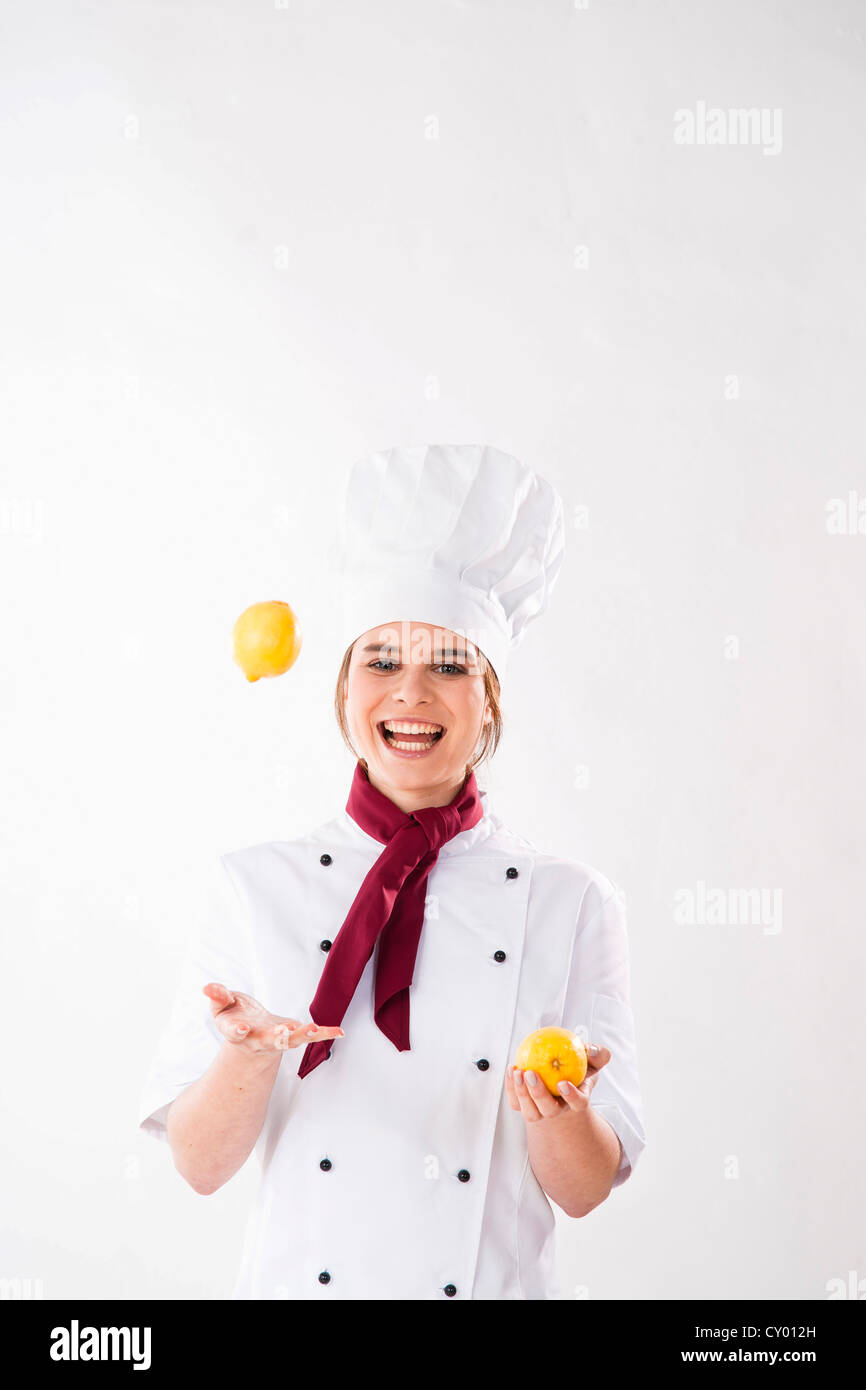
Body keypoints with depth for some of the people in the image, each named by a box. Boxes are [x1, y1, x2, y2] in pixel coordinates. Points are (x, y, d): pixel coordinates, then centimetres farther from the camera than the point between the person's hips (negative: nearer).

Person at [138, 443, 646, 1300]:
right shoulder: (259, 886, -6)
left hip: (496, 1285, 0)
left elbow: (583, 1191, -6)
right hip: (297, 1281, 0)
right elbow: (199, 1164, -7)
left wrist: (562, 1104, -25)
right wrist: (251, 1055, -24)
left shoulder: (570, 903, -7)